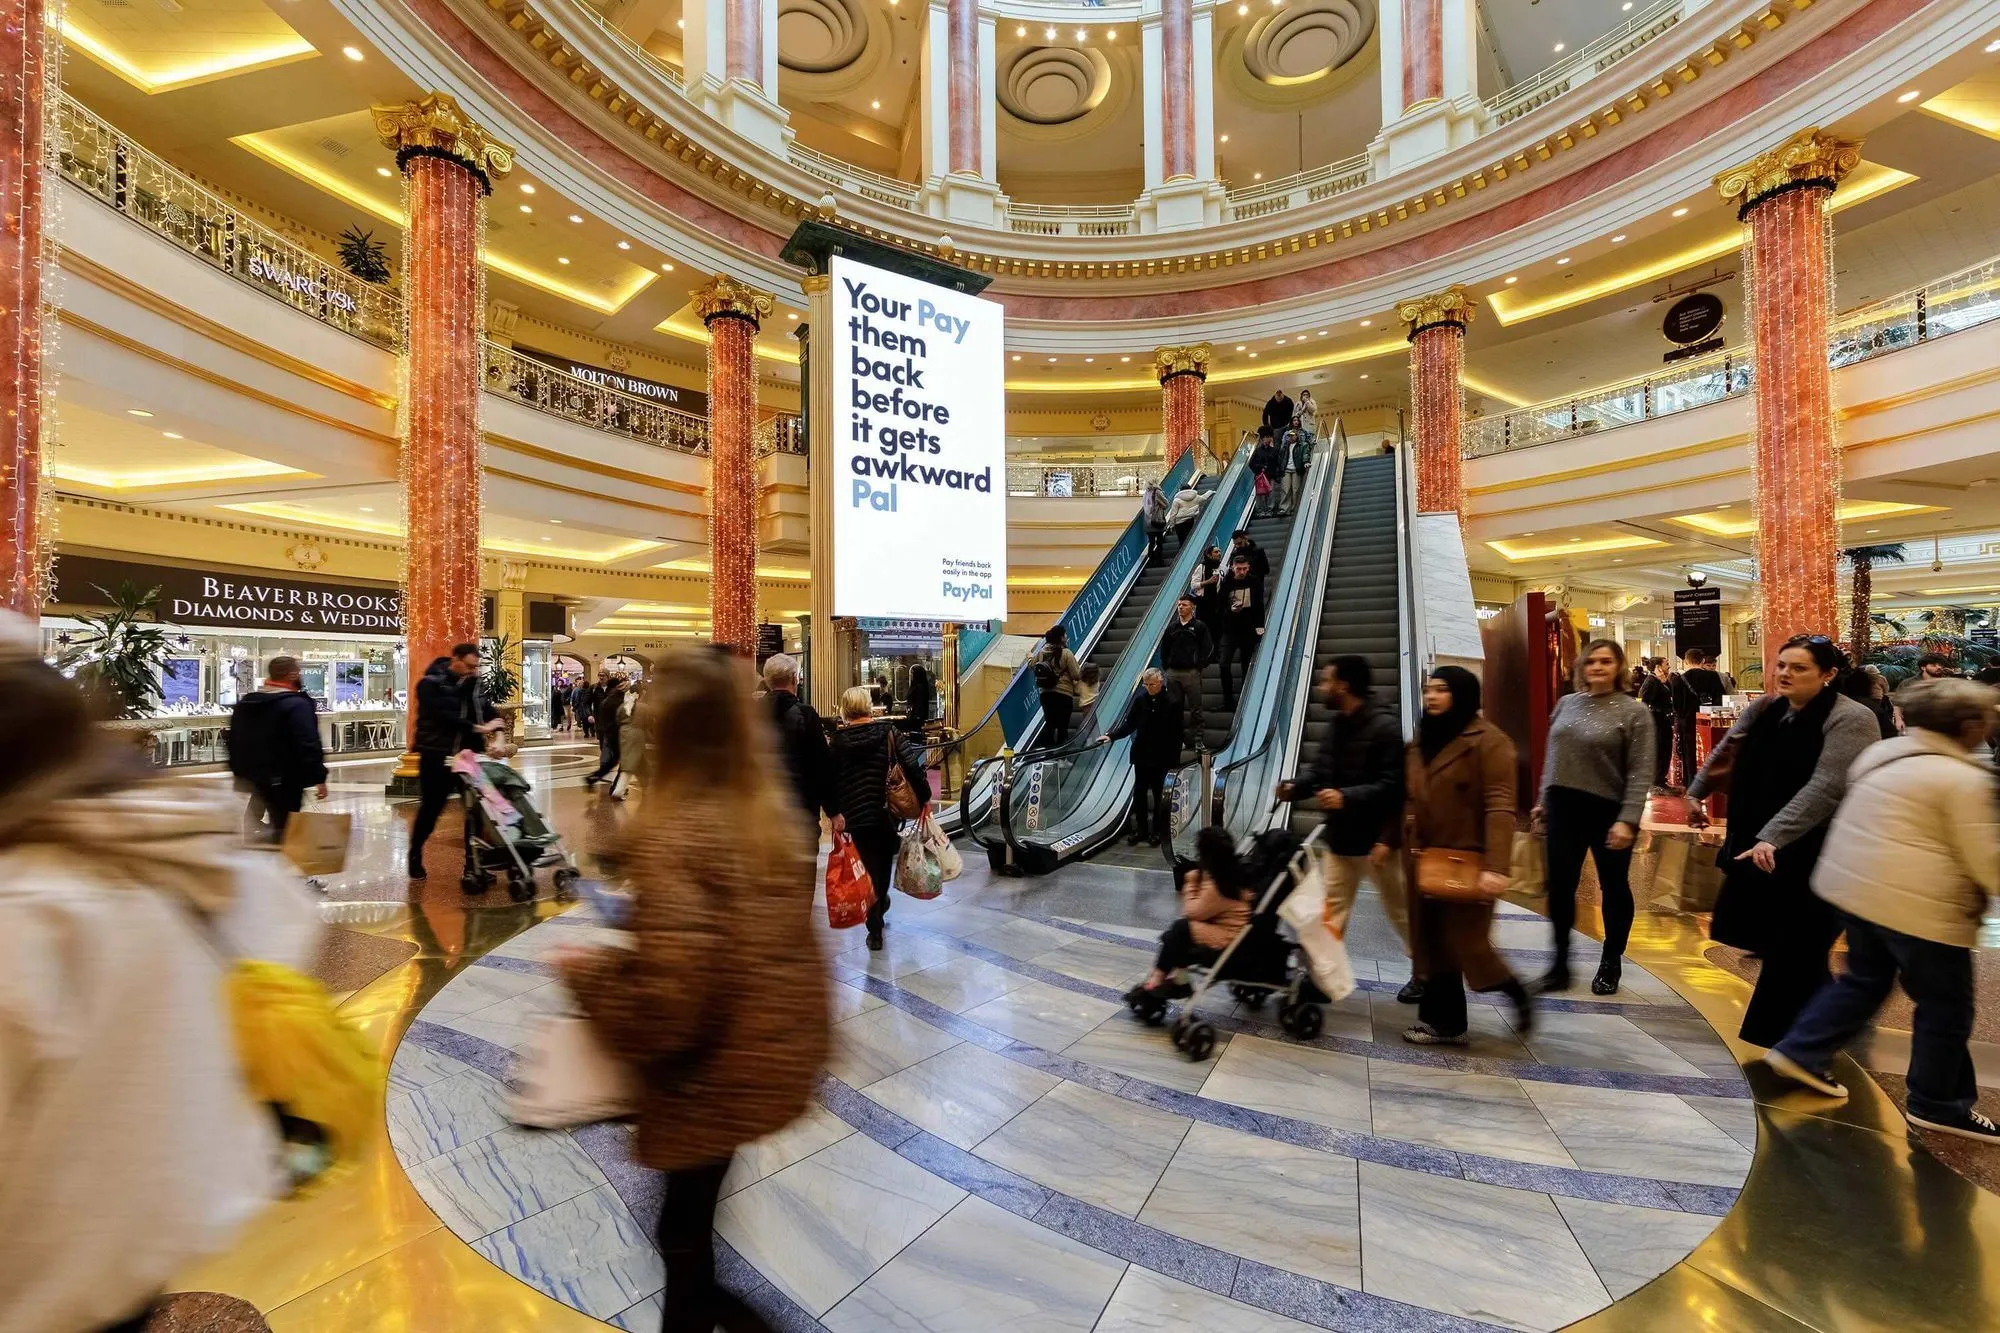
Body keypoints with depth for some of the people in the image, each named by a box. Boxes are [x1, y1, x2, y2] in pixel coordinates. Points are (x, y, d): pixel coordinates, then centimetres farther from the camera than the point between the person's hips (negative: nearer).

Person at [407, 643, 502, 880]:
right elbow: (444, 716, -22)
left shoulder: (473, 683, 7)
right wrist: (478, 728, -25)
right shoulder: (431, 684, -10)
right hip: (437, 756, -5)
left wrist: (498, 733, -17)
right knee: (431, 808, 8)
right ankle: (415, 855, 30)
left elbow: (487, 709, 0)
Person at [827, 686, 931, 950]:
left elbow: (828, 780, -3)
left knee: (869, 867, 9)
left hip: (855, 817, 0)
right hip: (885, 812, 0)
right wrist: (924, 798, -4)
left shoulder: (838, 740, -2)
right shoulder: (888, 732, -5)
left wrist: (834, 813, 5)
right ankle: (880, 907, 40)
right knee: (883, 863, 22)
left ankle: (875, 930, 13)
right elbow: (912, 766, -12)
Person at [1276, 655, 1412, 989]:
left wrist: (1347, 798, -32)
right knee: (1330, 908, 10)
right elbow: (1320, 771, 7)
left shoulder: (1385, 727, -17)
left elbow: (1392, 785, -23)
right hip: (1337, 836, 7)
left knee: (1400, 911, 13)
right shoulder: (1336, 725, 7)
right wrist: (1295, 786, -11)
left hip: (1374, 839, -6)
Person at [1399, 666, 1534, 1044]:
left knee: (1465, 944, 0)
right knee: (1433, 942, 10)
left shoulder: (1488, 741, -11)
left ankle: (1518, 994, 29)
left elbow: (1500, 808, -19)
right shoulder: (1421, 740, 13)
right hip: (1426, 860, 7)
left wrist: (1496, 867, -26)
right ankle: (1444, 1022, 21)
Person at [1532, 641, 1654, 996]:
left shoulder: (1634, 712, -7)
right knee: (1559, 887, 6)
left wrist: (1628, 820, -19)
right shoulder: (1566, 703, 7)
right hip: (1564, 808, 4)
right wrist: (1542, 801, 13)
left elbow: (1641, 772, -12)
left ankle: (1610, 964, 30)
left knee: (1613, 887, 12)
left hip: (1608, 812, -4)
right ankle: (1560, 964, 19)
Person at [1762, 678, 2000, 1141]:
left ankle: (1801, 1051, 23)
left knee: (1864, 979, 22)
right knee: (1944, 1005, 11)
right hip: (1917, 904, -7)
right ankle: (1937, 1104, 25)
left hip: (1854, 884, 7)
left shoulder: (1880, 752, 7)